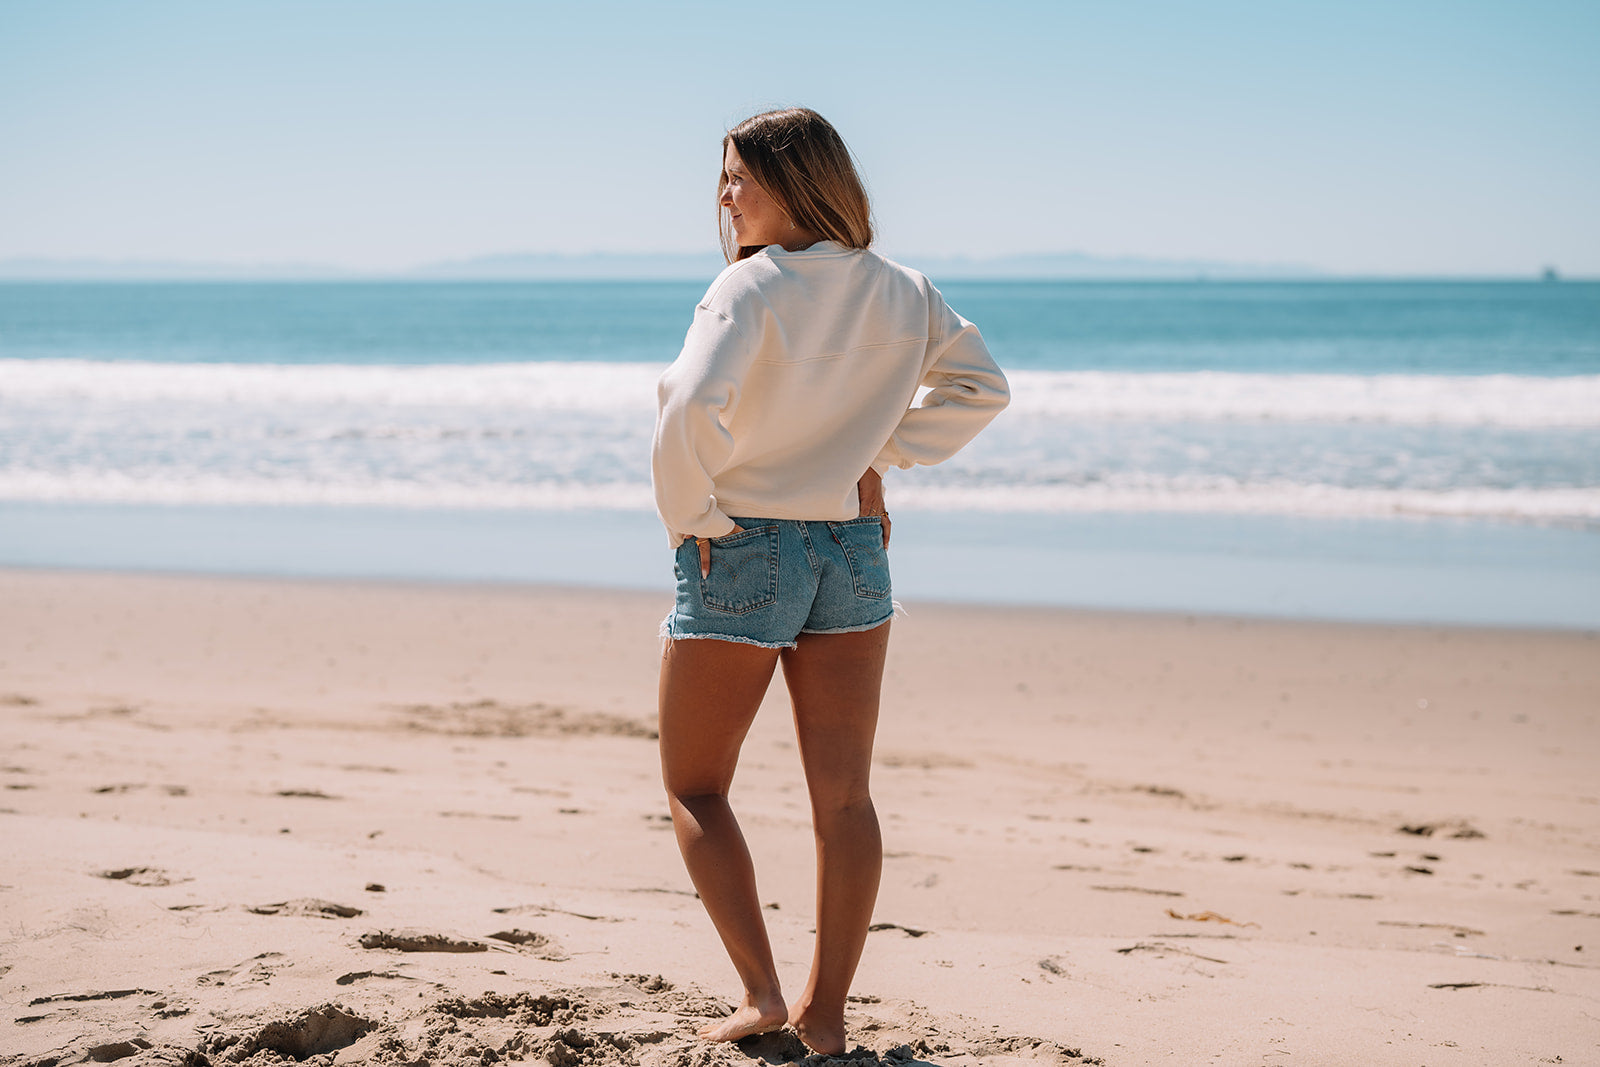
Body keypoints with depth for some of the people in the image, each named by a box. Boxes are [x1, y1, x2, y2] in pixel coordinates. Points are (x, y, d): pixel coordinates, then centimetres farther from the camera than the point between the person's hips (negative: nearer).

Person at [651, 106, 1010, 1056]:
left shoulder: (752, 285, -15)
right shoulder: (902, 292, 5)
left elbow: (693, 405, -29)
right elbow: (982, 387, 15)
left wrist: (690, 515, -15)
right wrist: (879, 456, 11)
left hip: (739, 552, -5)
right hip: (854, 552, 5)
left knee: (695, 788, 9)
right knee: (843, 796, 9)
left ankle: (761, 992, 0)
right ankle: (826, 1013, 13)